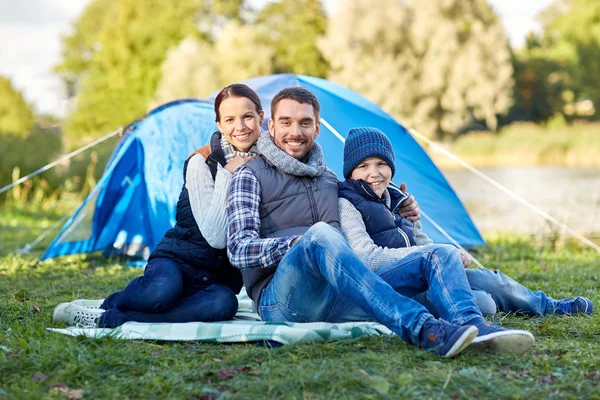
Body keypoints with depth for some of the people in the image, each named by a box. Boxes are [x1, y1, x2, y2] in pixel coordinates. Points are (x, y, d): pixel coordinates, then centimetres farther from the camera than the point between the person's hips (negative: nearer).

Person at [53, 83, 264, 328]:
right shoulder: (202, 163, -11)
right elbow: (215, 237, -20)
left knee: (223, 303, -36)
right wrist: (226, 174, -21)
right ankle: (108, 305, -9)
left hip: (221, 277, 4)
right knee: (162, 289, -42)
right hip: (177, 261, -4)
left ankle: (106, 318, -26)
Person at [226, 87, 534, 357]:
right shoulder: (251, 176, 5)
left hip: (339, 296, 6)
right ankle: (422, 330, -49)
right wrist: (299, 244, -24)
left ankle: (473, 328, -39)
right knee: (320, 234, -37)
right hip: (282, 300, -6)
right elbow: (238, 249, -8)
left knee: (440, 254, -6)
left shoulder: (329, 178, 25)